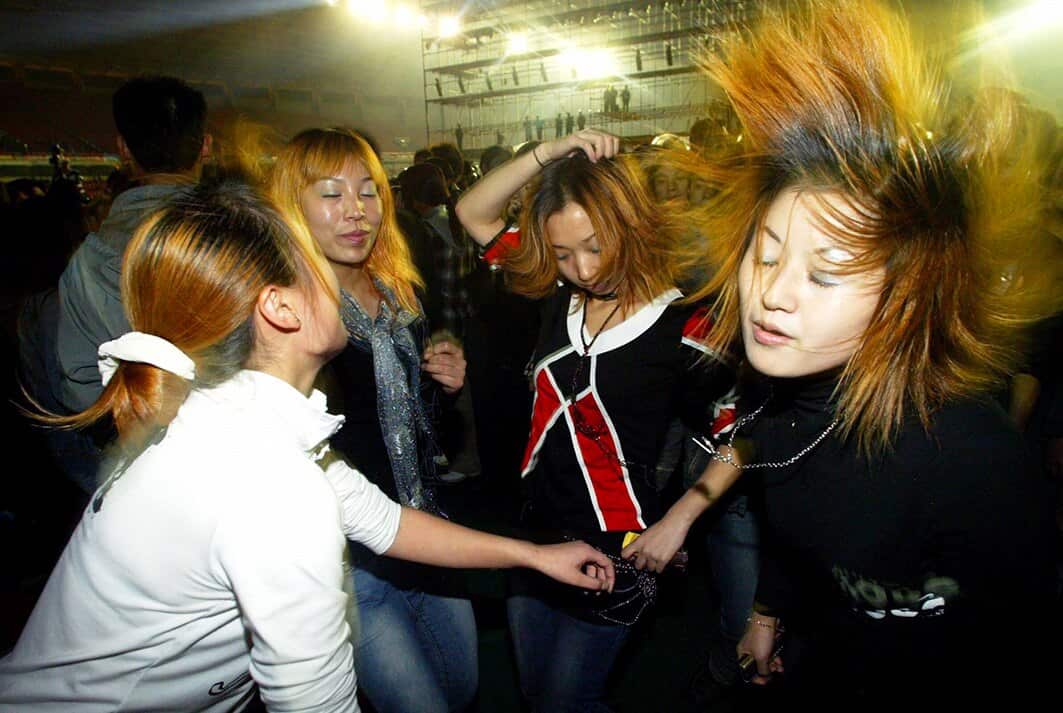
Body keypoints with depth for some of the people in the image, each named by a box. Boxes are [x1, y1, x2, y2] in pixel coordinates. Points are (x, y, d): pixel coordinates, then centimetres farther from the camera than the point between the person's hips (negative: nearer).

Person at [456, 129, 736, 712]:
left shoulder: (683, 330, -17)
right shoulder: (558, 297, -3)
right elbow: (473, 212, 0)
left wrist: (676, 521, -15)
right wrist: (551, 152, -12)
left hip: (614, 553, -5)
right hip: (535, 534, 6)